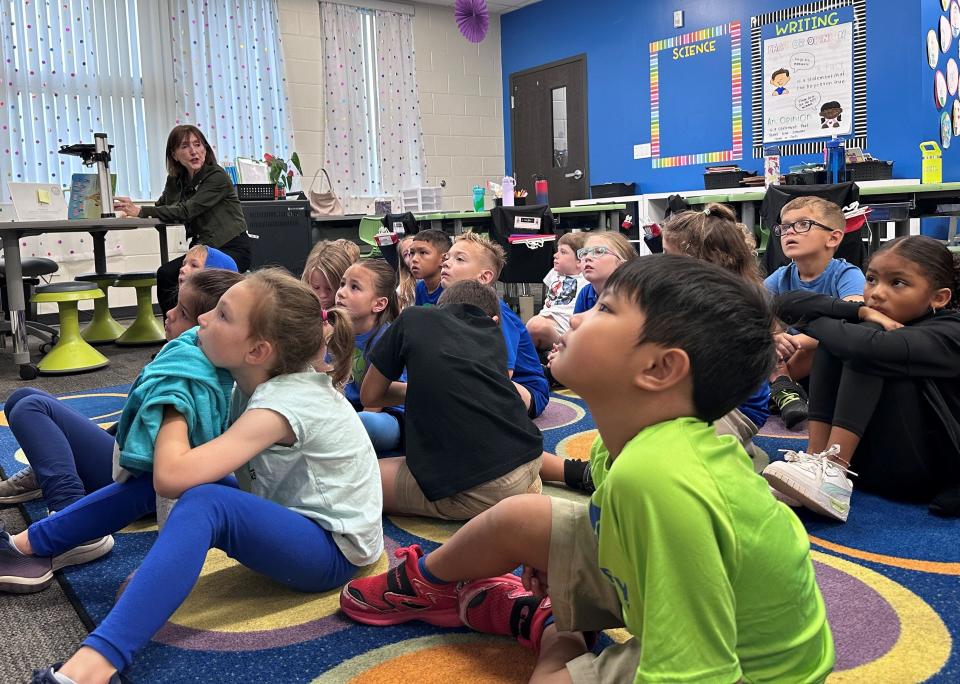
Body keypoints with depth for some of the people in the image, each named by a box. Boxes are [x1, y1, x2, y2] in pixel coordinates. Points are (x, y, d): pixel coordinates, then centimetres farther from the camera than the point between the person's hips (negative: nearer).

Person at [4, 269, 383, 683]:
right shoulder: (261, 383, -2)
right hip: (290, 522, 9)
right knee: (153, 471, 3)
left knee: (204, 501, -35)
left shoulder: (285, 401, -27)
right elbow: (169, 470, 4)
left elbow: (173, 477, -35)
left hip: (334, 551, -9)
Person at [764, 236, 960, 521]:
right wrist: (860, 311, -18)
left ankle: (833, 473, -31)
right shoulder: (875, 322, 7)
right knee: (836, 338, -9)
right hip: (860, 456, 6)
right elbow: (787, 303, -5)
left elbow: (869, 349, -33)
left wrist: (810, 321, -14)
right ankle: (817, 458, -21)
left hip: (921, 473, -6)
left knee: (868, 339, -21)